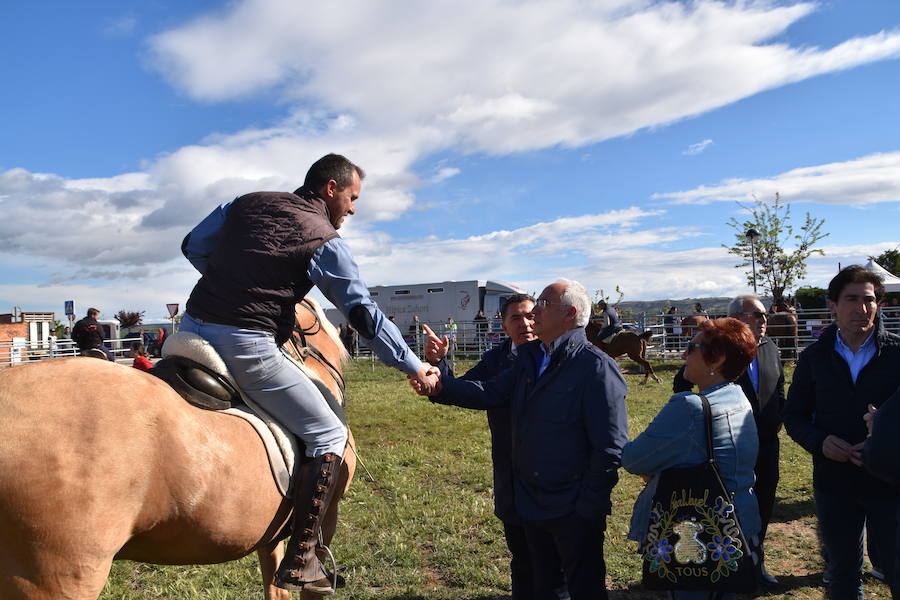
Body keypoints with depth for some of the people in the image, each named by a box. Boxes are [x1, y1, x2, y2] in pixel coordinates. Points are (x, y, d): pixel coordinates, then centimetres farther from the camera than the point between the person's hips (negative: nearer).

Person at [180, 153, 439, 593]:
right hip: (247, 346, -6)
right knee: (329, 437, 4)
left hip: (193, 326, 7)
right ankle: (300, 562, 3)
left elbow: (193, 247, 23)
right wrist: (414, 367, 7)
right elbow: (364, 314, -1)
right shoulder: (325, 240, -1)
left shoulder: (245, 204, 16)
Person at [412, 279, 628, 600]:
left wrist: (589, 507, -19)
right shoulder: (530, 358, 7)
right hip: (531, 504, 7)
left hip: (574, 511, -7)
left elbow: (611, 446, -20)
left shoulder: (595, 366, -19)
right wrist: (440, 387, -14)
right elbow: (490, 392, 0)